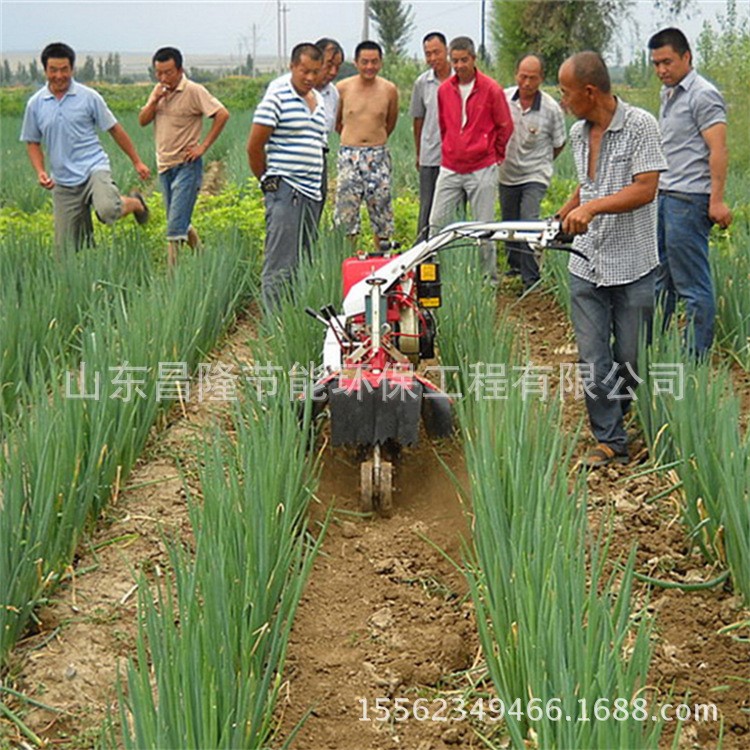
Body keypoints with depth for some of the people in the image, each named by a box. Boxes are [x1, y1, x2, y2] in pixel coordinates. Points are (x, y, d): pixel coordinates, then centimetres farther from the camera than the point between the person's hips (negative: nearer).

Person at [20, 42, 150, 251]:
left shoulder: (89, 97, -1)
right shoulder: (35, 104, 6)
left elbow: (114, 130, 7)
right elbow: (32, 142, 15)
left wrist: (137, 161, 10)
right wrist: (40, 172, -2)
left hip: (94, 168, -3)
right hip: (63, 183, 3)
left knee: (107, 210, -33)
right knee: (67, 248, -1)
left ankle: (134, 203, 1)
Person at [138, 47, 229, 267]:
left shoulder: (193, 91, -10)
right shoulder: (159, 91, 13)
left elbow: (222, 114, -15)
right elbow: (142, 121, 10)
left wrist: (203, 147, -15)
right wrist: (154, 100, -8)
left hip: (186, 165, -8)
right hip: (164, 166, 8)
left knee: (175, 225, -14)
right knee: (180, 223, 14)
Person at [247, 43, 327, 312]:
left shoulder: (320, 102, 17)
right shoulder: (276, 100, -6)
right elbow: (254, 147, -6)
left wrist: (317, 184, 17)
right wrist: (269, 181, 3)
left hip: (313, 192, 8)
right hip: (285, 190, -7)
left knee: (304, 262, 11)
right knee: (280, 265, -10)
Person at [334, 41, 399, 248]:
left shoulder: (389, 90, 1)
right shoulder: (342, 88, -2)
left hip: (379, 155, 1)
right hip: (349, 155, -1)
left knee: (381, 207, 4)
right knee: (346, 209, -3)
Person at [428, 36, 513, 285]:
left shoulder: (491, 89, -5)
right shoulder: (444, 89, 7)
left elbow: (505, 127, 4)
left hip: (482, 170, -4)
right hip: (450, 168, 4)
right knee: (436, 224, 1)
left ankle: (490, 278, 11)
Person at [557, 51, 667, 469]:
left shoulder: (640, 125, -10)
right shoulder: (578, 133, 11)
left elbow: (646, 189, -18)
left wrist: (593, 208, -27)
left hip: (633, 266, -5)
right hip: (587, 266, 5)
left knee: (630, 359, 6)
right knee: (593, 360, 1)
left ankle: (615, 415, 32)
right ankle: (611, 441, 9)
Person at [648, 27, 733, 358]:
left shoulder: (703, 95, -11)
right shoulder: (668, 94, 18)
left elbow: (718, 150, -16)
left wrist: (717, 200, -21)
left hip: (689, 200, -10)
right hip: (664, 196, 10)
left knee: (693, 285, -4)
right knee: (659, 278, 15)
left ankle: (697, 358, 3)